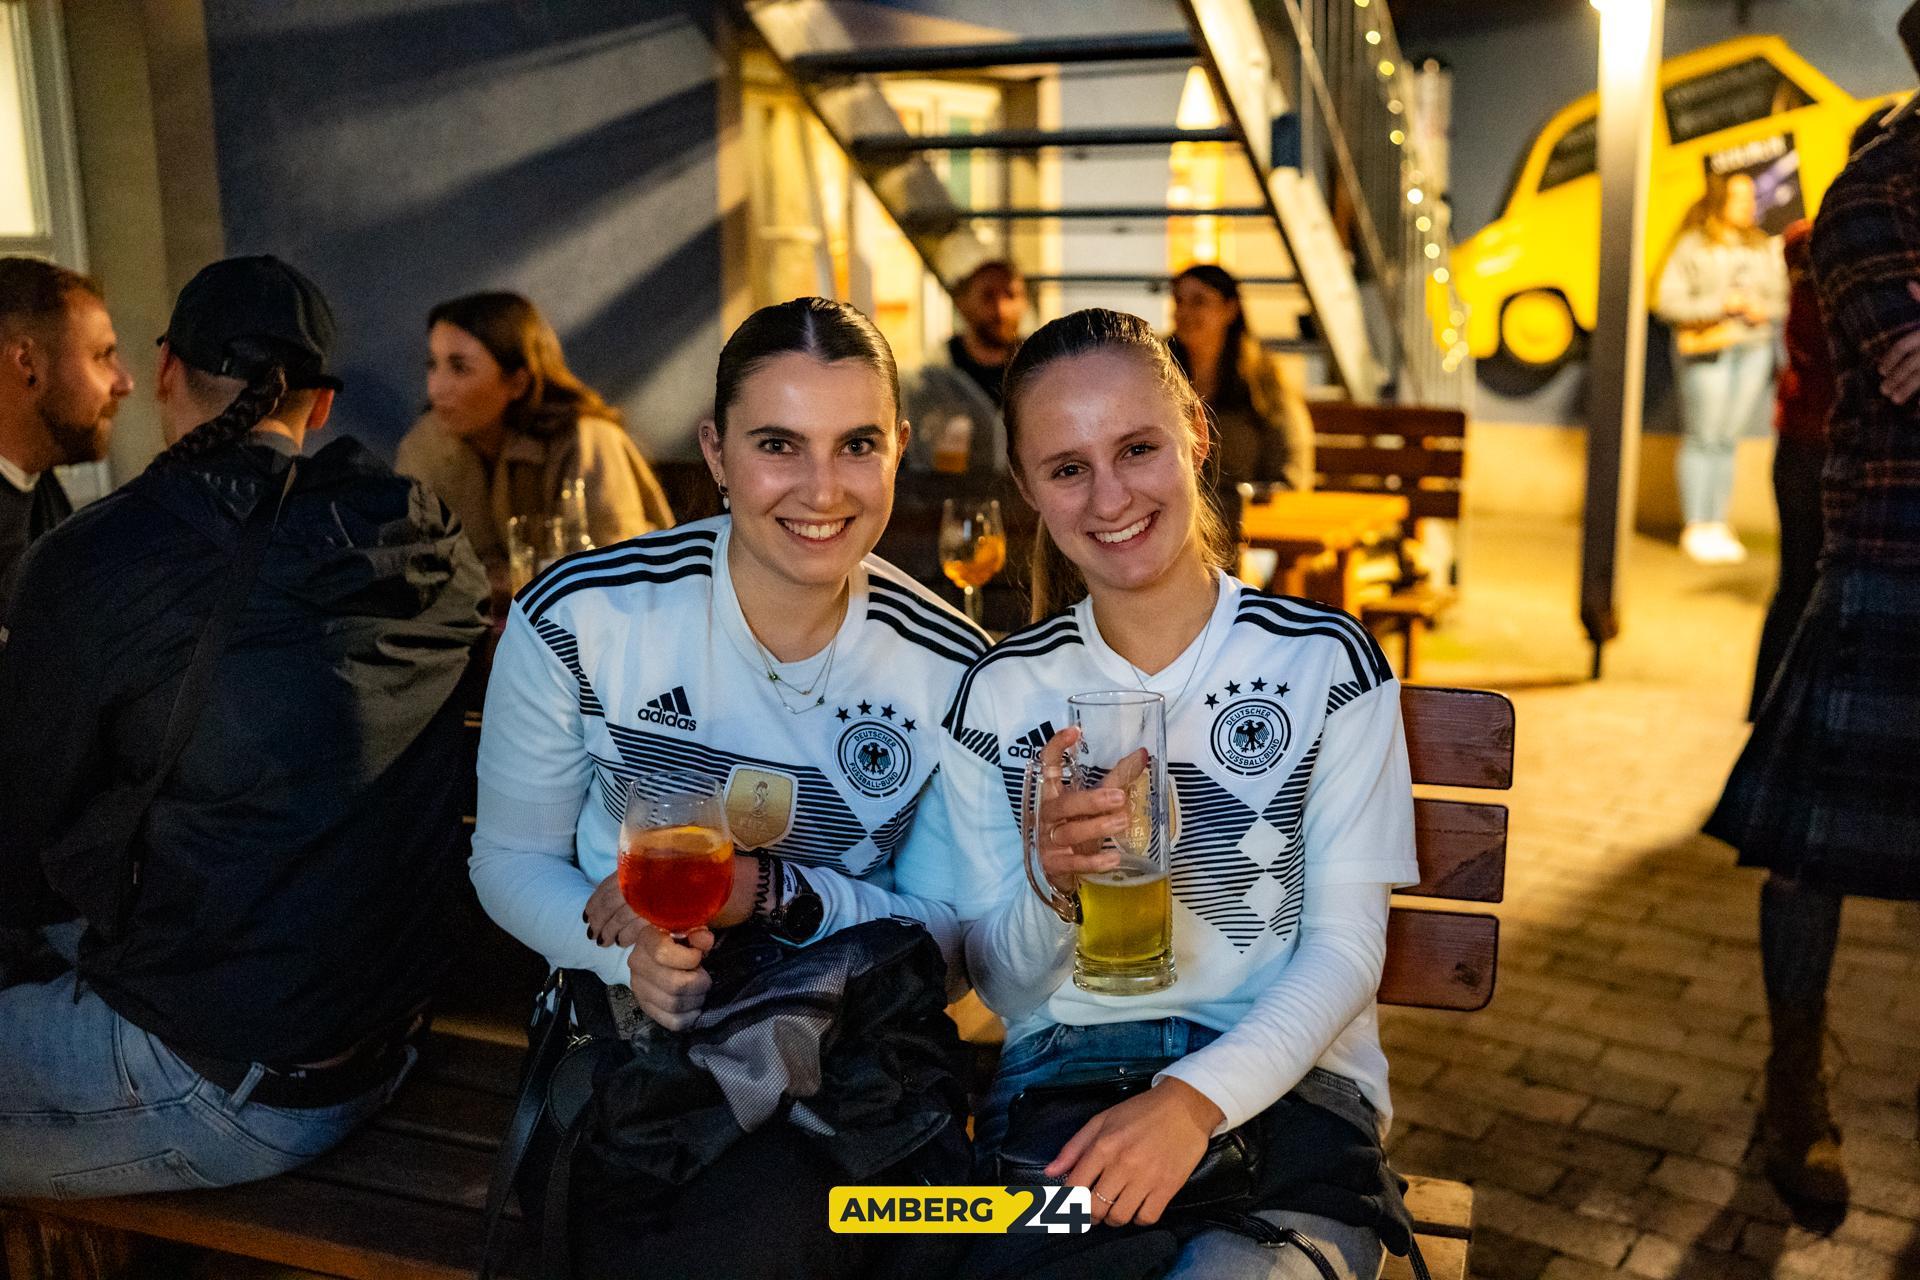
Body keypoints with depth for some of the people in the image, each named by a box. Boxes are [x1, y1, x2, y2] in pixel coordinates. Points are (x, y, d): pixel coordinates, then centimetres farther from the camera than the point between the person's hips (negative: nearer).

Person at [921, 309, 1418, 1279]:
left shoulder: (1323, 660, 0)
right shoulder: (1000, 692, 5)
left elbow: (1347, 947, -4)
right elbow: (1000, 987, 7)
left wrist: (1197, 1098, -20)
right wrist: (1055, 883, -16)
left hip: (1288, 1074, -1)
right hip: (1060, 1069, 1)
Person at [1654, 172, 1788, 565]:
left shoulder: (1763, 248, 14)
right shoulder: (1692, 247, -1)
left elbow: (1782, 298, 17)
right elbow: (1667, 302, -9)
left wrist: (1764, 309, -6)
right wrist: (1723, 303, -14)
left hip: (1753, 350, 4)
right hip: (1706, 351, -4)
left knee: (1728, 439, 5)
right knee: (1703, 439, -4)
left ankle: (1718, 525, 11)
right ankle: (1695, 528, 2)